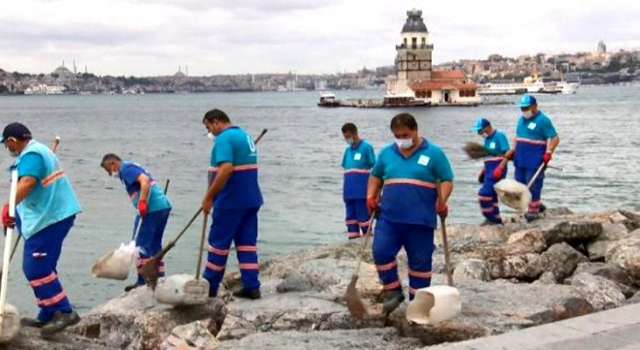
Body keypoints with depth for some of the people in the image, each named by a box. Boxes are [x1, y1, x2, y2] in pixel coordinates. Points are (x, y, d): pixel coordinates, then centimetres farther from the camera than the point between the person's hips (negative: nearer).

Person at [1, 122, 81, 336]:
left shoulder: (31, 155, -14)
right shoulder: (38, 150, 20)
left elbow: (27, 182, -33)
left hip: (48, 218, -11)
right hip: (55, 214, 11)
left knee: (35, 268, -11)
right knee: (43, 267, 14)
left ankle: (65, 312, -11)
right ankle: (47, 316, 19)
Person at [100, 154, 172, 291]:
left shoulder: (126, 168, -3)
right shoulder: (132, 166, 25)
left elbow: (145, 180, -19)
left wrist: (142, 202, -22)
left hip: (151, 208, -10)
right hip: (163, 205, 10)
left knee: (140, 244, -4)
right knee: (155, 244, 16)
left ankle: (143, 281, -2)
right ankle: (160, 279, 18)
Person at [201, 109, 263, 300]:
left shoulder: (224, 139, -14)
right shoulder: (245, 135, 15)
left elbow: (226, 169, -26)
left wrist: (209, 197, -21)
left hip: (231, 201, -9)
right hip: (250, 199, 9)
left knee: (218, 241, 2)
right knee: (247, 242, 8)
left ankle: (209, 286, 11)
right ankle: (251, 287, 7)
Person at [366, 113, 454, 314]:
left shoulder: (433, 153, 0)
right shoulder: (386, 153, 11)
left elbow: (447, 180, 0)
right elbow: (375, 176, 24)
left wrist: (442, 202, -16)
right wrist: (371, 197, 8)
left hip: (420, 220, -3)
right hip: (389, 217, 3)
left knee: (420, 261, 3)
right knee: (381, 251, -10)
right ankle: (392, 291, 8)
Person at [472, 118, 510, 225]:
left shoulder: (499, 136, -13)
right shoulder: (487, 138, 13)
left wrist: (499, 169, -23)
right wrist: (483, 170, 20)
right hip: (489, 169, 9)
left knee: (484, 194, -12)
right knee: (492, 195, 11)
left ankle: (491, 218, -4)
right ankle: (495, 219, 18)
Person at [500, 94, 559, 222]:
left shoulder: (543, 120, -9)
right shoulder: (521, 120, 16)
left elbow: (555, 138, -11)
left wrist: (549, 152, -22)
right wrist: (512, 150, 15)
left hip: (535, 159, -8)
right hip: (521, 159, 8)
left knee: (533, 184, -6)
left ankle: (533, 210, 2)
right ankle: (537, 204, 24)